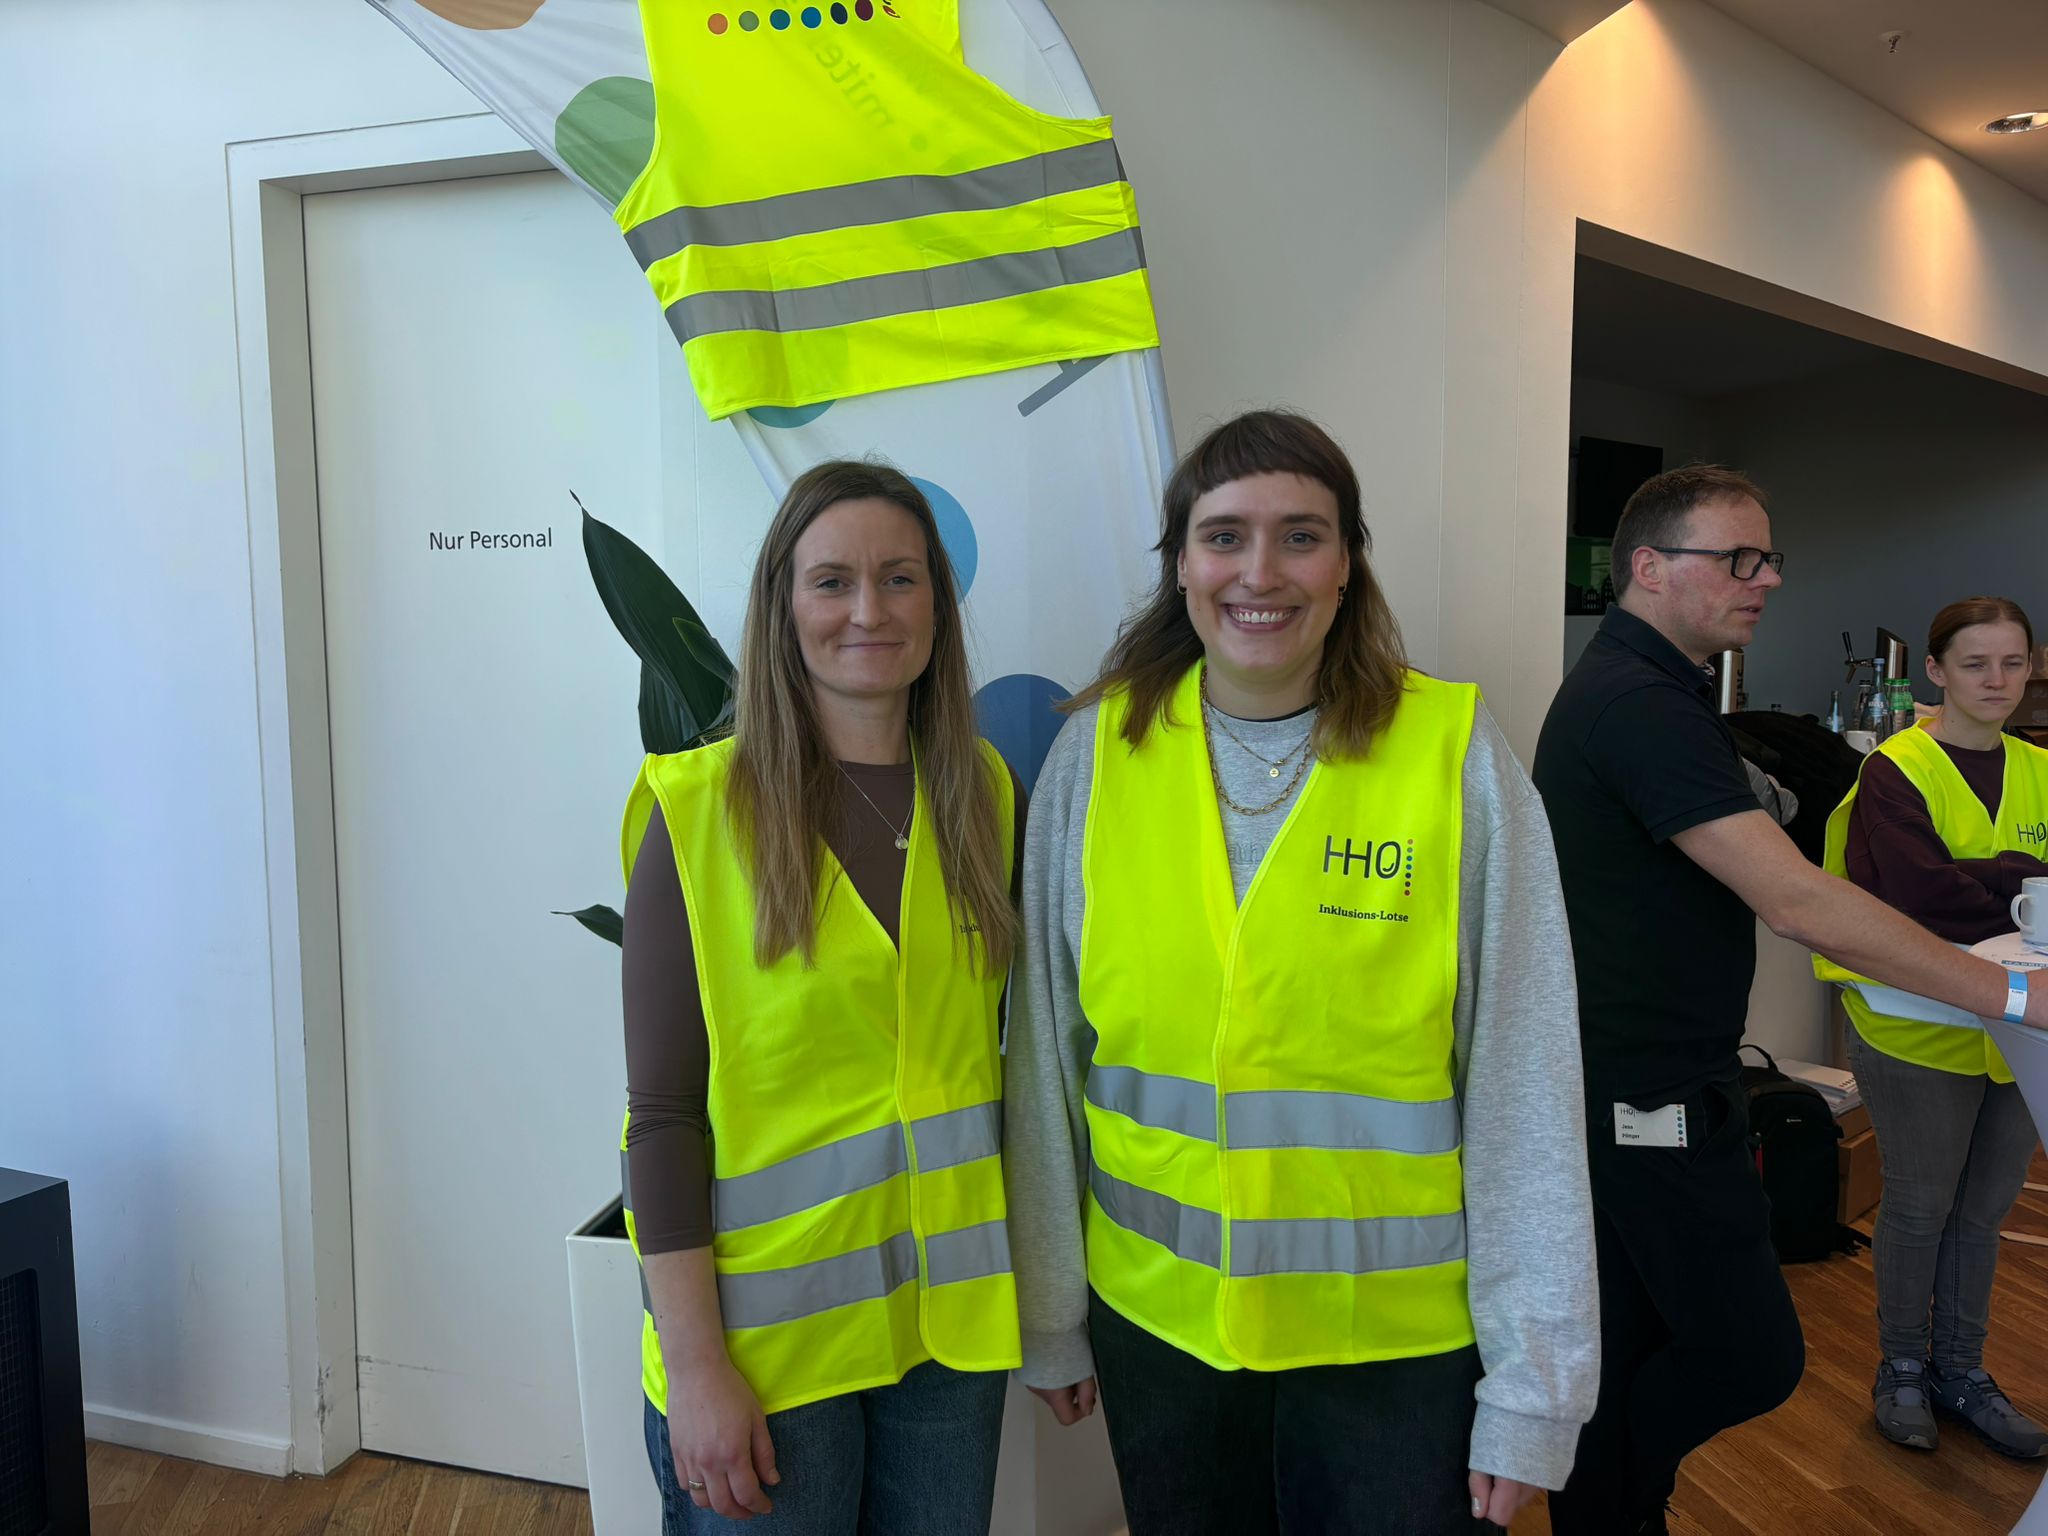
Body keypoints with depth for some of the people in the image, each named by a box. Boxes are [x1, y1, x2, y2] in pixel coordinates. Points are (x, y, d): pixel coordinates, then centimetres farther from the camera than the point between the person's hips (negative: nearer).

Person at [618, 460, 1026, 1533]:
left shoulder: (985, 793, 2)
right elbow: (663, 1112, -10)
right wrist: (694, 1364, -12)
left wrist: (1047, 1306, 7)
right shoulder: (700, 810, -11)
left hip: (948, 1312, 4)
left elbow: (996, 1042, 9)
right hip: (768, 1323, -3)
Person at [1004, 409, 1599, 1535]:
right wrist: (1048, 1318, 5)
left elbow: (1524, 1093, -9)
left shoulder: (1458, 754, -12)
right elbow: (1046, 1057, 0)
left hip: (1400, 1337, -2)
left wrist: (1534, 1385, -6)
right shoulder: (1098, 750, -6)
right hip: (1152, 1320, 2)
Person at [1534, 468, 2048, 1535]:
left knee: (1628, 1352, 17)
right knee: (1751, 1356, 1)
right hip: (1650, 1106, -10)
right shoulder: (1642, 706, -20)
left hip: (1627, 1091, 10)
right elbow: (1798, 903, -25)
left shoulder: (1627, 687, 15)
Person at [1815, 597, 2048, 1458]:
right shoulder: (1897, 773, -12)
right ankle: (1902, 1371, 28)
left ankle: (1960, 1373, 34)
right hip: (1921, 1027, -5)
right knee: (1920, 1208, 9)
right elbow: (1923, 900, -22)